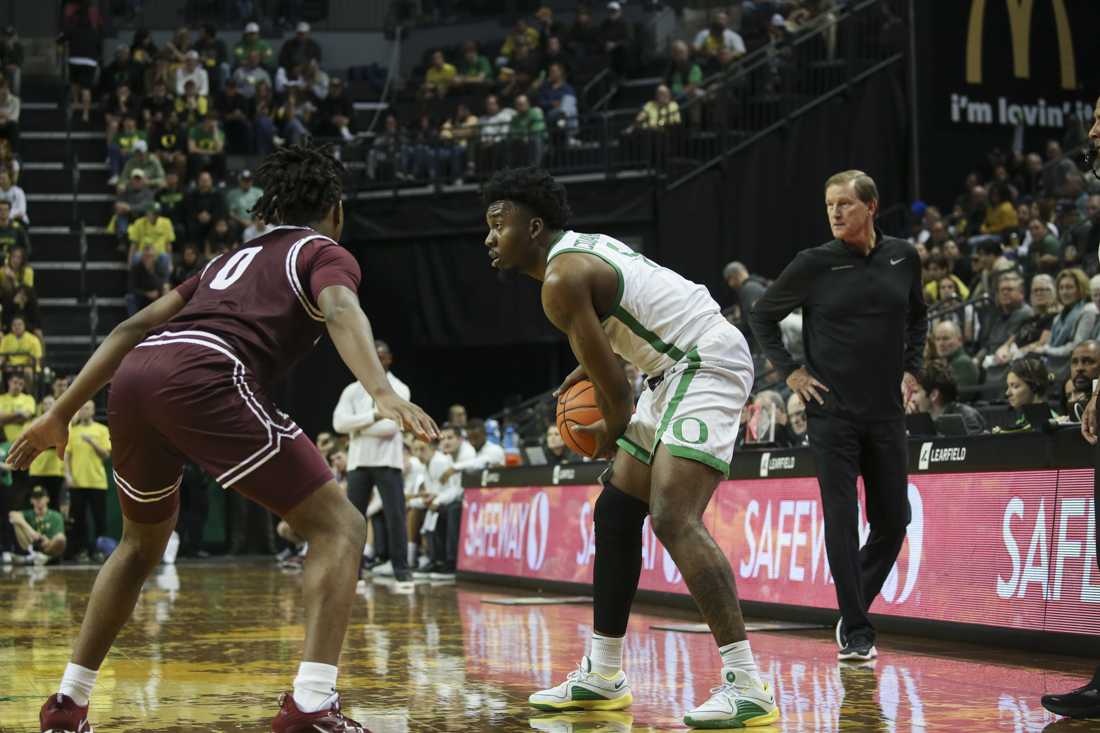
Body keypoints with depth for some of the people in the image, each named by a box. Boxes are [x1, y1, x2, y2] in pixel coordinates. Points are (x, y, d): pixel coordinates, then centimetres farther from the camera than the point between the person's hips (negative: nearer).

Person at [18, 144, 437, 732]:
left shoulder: (234, 260, 37)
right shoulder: (325, 253, 18)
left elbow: (133, 328, 31)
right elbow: (341, 313, -7)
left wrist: (59, 414, 33)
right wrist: (382, 393, -23)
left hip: (134, 376, 7)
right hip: (203, 378, -7)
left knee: (143, 540, 32)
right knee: (338, 528, 1)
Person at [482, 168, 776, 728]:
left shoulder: (561, 278, -15)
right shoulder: (585, 248, 15)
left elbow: (613, 384, -12)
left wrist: (612, 435, 6)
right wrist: (590, 368, 21)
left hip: (708, 363, -11)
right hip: (681, 367, 11)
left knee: (673, 519, -22)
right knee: (615, 511, 12)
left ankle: (747, 685, -27)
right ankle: (601, 677, 20)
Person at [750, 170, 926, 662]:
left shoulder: (903, 258, 4)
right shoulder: (814, 264, -5)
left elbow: (917, 316, 22)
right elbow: (763, 315, 7)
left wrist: (911, 368, 11)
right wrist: (789, 371, -1)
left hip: (886, 412, 3)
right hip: (832, 411, -3)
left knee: (893, 521, 5)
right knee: (841, 523, -6)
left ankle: (853, 611, 25)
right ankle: (856, 634, 0)